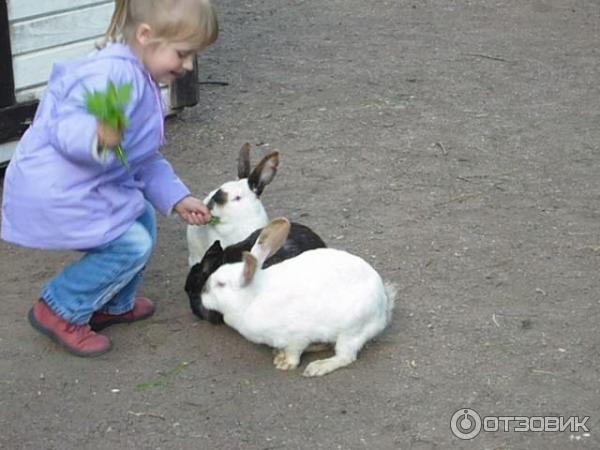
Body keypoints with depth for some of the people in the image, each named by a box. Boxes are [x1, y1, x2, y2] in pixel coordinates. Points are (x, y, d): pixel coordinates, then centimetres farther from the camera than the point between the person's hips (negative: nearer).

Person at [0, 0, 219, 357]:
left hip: (85, 187, 11)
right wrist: (98, 137, -52)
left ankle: (114, 304, 33)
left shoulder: (144, 85, 12)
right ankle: (59, 311, 6)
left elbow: (146, 161, 19)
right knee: (132, 245, -9)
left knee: (144, 220, 17)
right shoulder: (114, 72, -23)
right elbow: (64, 126, -33)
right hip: (52, 193, -11)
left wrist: (177, 199, 12)